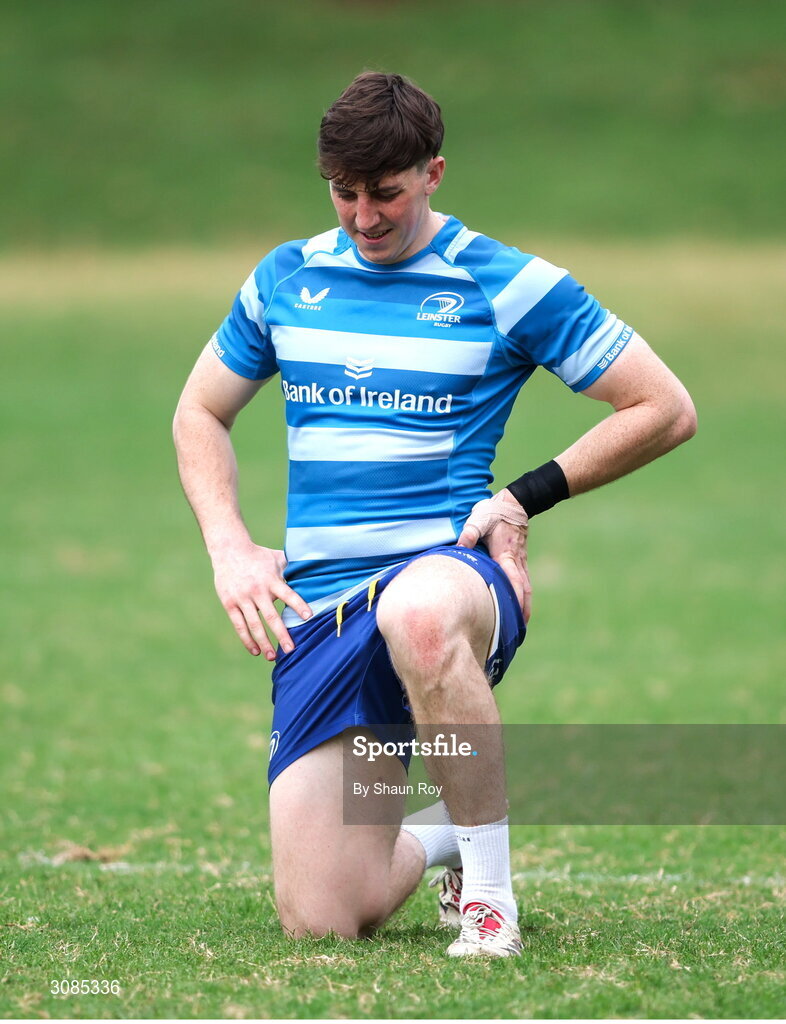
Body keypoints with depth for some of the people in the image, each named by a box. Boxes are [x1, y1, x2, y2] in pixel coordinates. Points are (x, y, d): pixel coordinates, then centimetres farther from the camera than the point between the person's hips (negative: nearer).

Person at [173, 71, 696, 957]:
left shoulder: (509, 286, 1)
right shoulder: (285, 279, 12)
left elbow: (666, 409, 3)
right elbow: (199, 415, 24)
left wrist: (527, 498, -4)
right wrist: (230, 549, 7)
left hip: (448, 568, -4)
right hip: (316, 607, 4)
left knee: (418, 614, -46)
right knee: (318, 923, -9)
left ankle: (488, 884, -25)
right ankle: (434, 844, 28)